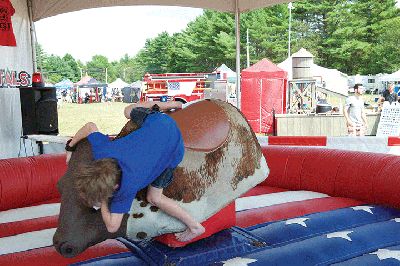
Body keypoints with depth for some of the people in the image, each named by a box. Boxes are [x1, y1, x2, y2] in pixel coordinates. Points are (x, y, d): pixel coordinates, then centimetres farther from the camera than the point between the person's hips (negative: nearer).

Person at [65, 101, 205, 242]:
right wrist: (70, 146, 6)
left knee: (153, 198, 3)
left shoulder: (127, 187, -33)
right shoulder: (102, 150, -25)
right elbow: (90, 126, -5)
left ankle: (195, 227, 19)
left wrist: (102, 202, -12)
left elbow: (112, 227, -24)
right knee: (128, 110, 32)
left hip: (172, 149, -5)